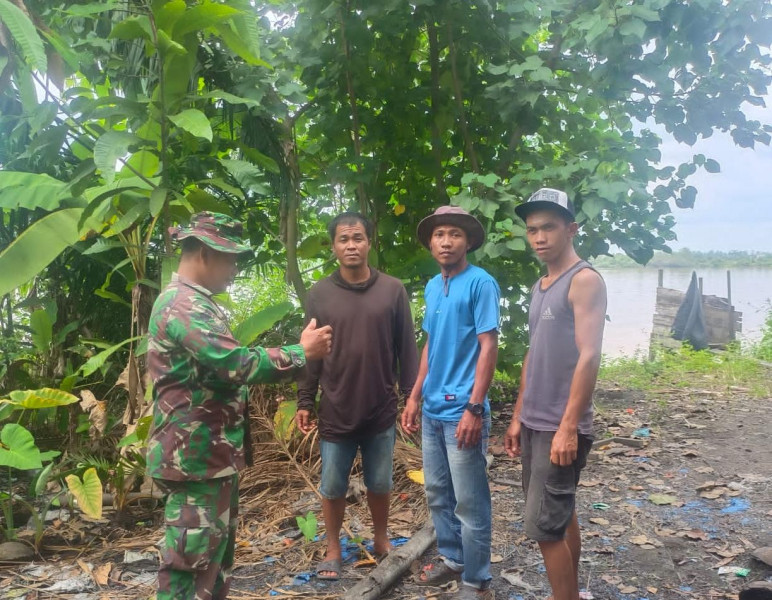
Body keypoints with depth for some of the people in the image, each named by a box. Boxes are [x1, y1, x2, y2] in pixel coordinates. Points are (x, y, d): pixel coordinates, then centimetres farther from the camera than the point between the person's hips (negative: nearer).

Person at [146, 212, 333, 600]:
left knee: (215, 552, 20)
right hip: (196, 455, -11)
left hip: (213, 452, 11)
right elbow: (235, 364, -27)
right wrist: (302, 353, -17)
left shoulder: (196, 303, 16)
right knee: (191, 560, -2)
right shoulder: (184, 303, -19)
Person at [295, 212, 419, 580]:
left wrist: (411, 396, -1)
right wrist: (304, 402, 2)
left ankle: (381, 538, 37)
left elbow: (407, 349, 1)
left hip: (381, 410, 0)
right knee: (332, 487, 11)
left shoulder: (393, 290, -2)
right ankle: (333, 549, 30)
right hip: (335, 411, 0)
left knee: (379, 484, 15)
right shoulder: (319, 294, -1)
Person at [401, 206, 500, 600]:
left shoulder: (480, 283, -11)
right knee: (437, 495, 18)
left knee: (470, 503, 3)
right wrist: (415, 397, 15)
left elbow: (488, 347, -15)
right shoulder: (431, 287, 11)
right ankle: (452, 559, 36)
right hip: (433, 410, 7)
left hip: (461, 412, -7)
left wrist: (474, 408, -19)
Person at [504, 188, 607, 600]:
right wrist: (518, 417, 15)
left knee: (544, 525, -4)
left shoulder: (585, 281, -12)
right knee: (560, 515, 16)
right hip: (535, 423, 8)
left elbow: (589, 357, -19)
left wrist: (568, 428, -22)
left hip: (560, 428, -8)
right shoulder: (540, 286, 13)